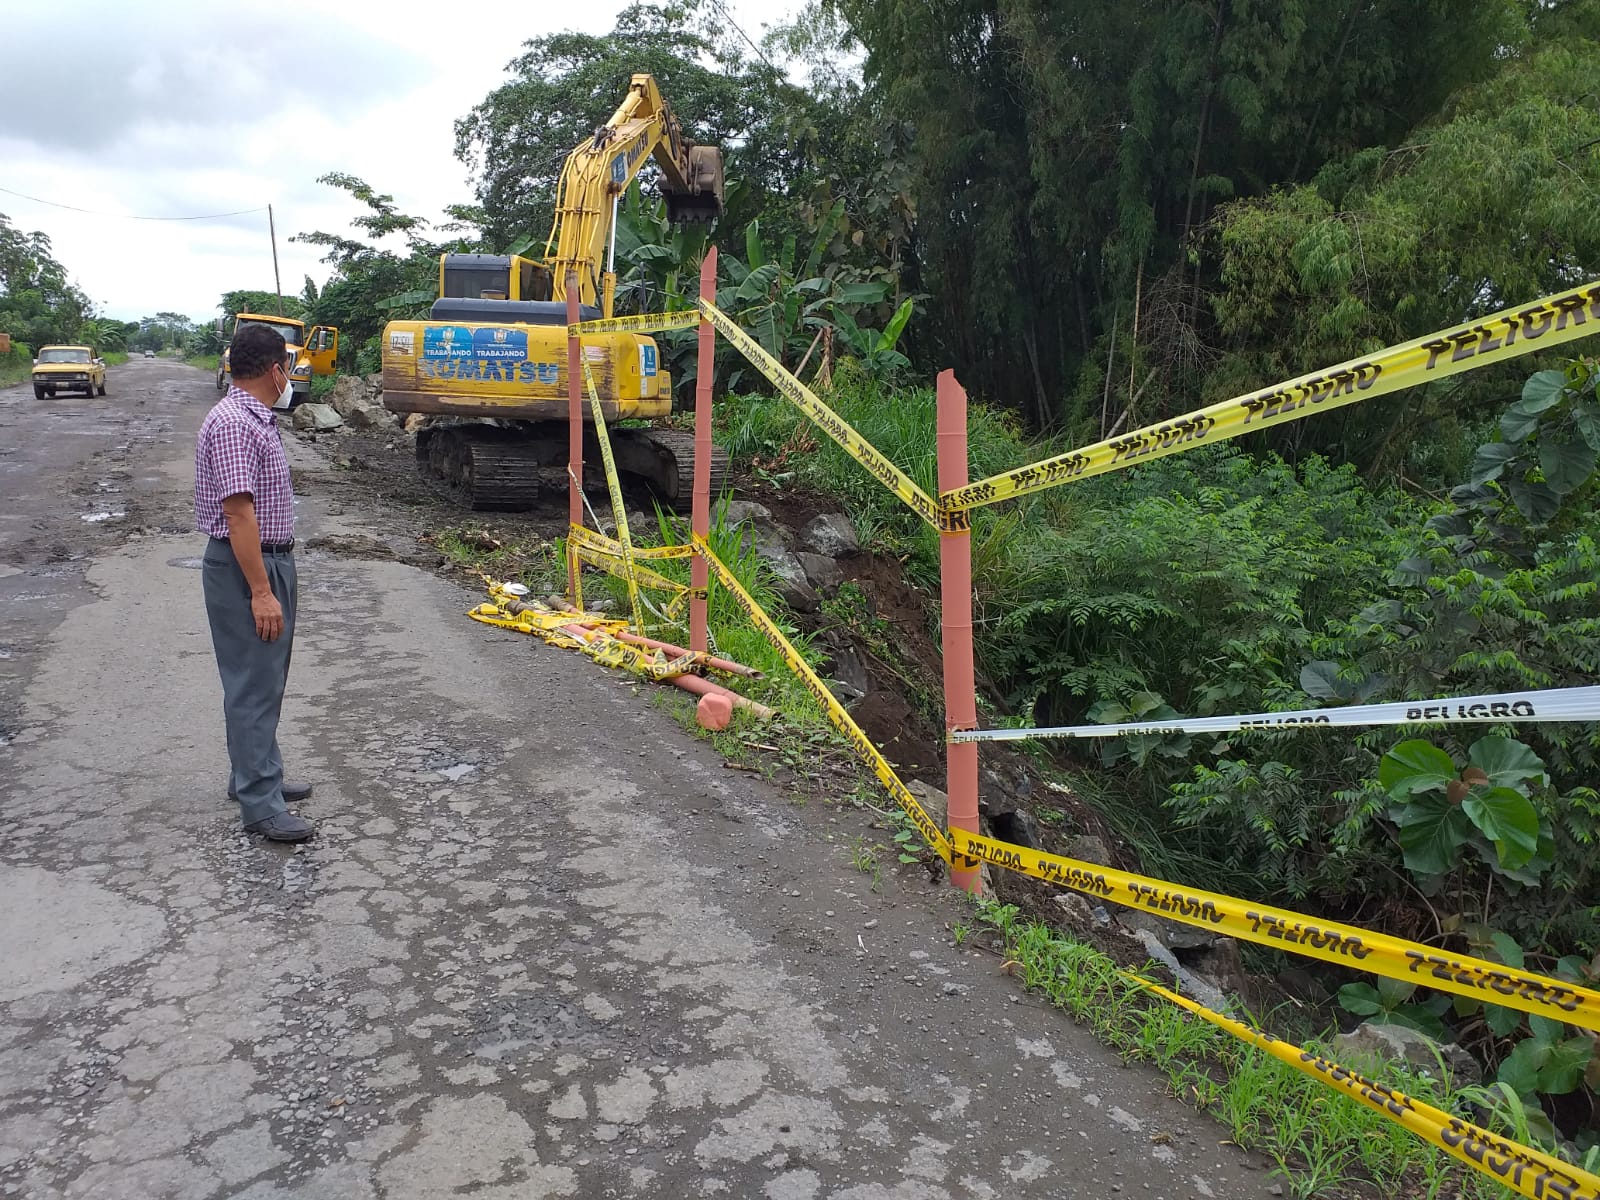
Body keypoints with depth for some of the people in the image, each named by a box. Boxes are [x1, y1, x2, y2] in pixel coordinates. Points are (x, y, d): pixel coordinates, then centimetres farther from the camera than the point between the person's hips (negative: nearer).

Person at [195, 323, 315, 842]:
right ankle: (260, 803, 1)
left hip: (271, 560, 10)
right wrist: (261, 591, -26)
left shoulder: (257, 419, 12)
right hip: (243, 568, -10)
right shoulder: (232, 423, -20)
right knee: (252, 684, -5)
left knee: (266, 678, 18)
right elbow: (238, 511, -25)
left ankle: (255, 774, 30)